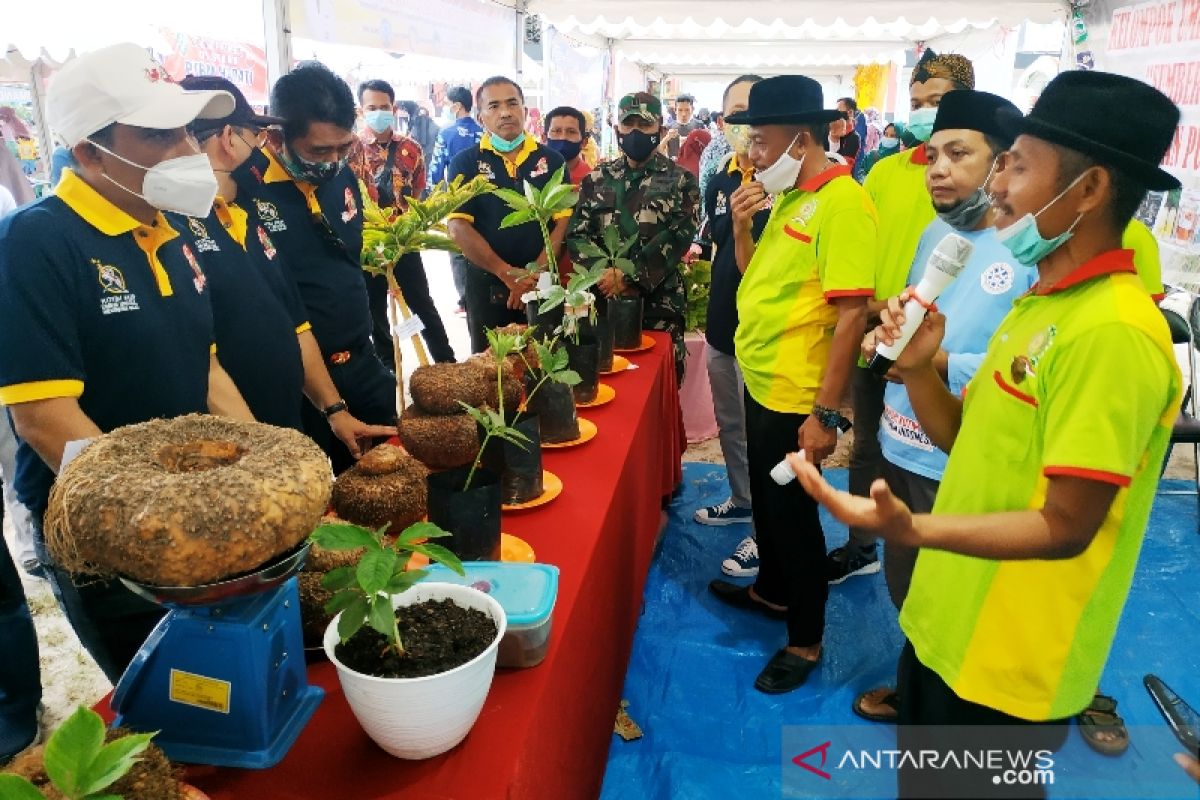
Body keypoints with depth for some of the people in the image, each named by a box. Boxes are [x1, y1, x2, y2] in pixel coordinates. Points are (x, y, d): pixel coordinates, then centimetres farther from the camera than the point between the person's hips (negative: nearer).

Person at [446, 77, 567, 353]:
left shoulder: (551, 160, 5)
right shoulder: (465, 162, 0)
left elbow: (563, 222, -2)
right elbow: (458, 226, -9)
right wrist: (508, 273, -16)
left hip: (541, 285, 1)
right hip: (486, 286, -1)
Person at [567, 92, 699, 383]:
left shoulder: (680, 180, 3)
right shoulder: (597, 179, 11)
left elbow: (678, 237, -10)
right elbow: (576, 233, 2)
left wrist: (628, 276, -17)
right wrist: (605, 275, -14)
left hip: (659, 304, -2)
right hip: (602, 300, 2)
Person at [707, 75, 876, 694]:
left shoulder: (841, 202, -19)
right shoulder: (787, 196, 9)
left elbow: (852, 313, -24)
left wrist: (826, 413, -25)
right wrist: (742, 225, -1)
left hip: (796, 397, -9)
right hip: (761, 382, 9)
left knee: (792, 512, 5)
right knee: (765, 498, 23)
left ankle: (806, 639, 24)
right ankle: (772, 590, 45)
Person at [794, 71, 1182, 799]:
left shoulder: (1113, 330, -25)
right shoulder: (1044, 301, 5)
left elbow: (1066, 528, -26)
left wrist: (912, 530, -39)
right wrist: (918, 366, -9)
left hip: (1010, 660, -8)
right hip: (948, 622, 9)